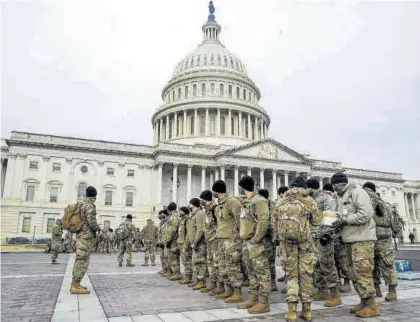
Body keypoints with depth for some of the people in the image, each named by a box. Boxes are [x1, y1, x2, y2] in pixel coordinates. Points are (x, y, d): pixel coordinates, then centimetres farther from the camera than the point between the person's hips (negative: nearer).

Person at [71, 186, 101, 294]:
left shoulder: (82, 204, 14)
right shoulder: (90, 205, -15)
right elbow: (92, 222, -23)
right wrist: (98, 228, -2)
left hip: (80, 235, 10)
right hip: (86, 236, -10)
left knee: (80, 260, 12)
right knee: (82, 261, -8)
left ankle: (75, 284, 16)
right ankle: (75, 286, -7)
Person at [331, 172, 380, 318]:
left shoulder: (357, 192, -9)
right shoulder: (342, 197, 18)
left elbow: (366, 214, -21)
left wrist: (344, 219, -16)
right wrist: (339, 221, 2)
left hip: (362, 239, -9)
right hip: (350, 240, 9)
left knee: (363, 273, -7)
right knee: (354, 273, 12)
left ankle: (372, 306, 3)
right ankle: (364, 302, 22)